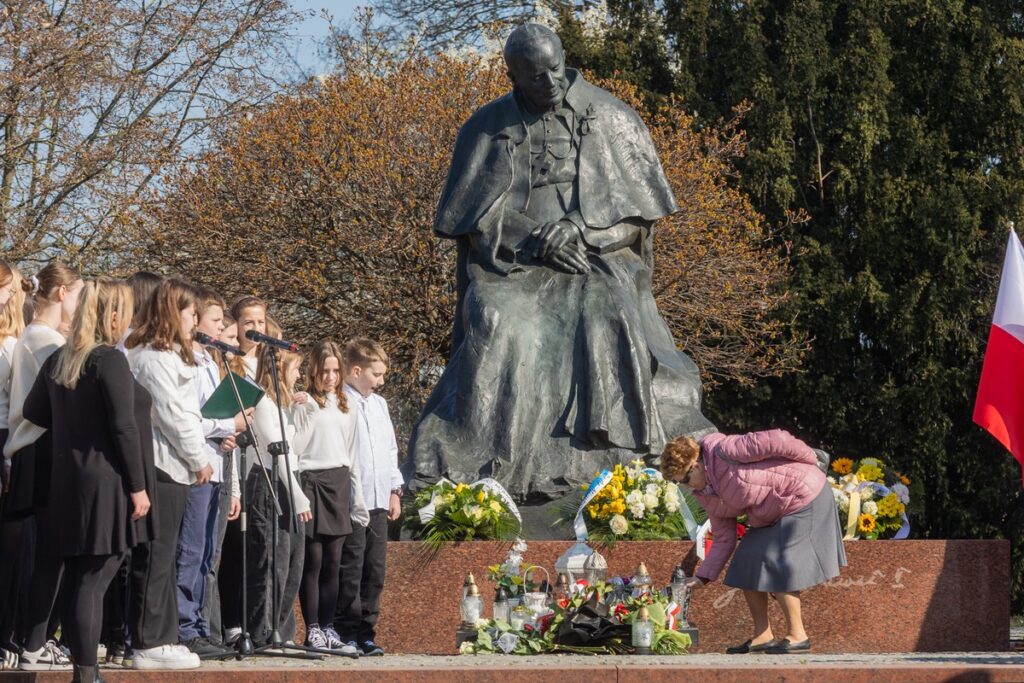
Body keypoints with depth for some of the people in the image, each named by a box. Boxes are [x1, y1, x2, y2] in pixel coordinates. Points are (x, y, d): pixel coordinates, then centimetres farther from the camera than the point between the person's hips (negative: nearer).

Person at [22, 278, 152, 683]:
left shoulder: (57, 361, 10)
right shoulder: (110, 360, -11)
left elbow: (34, 412, 19)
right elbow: (124, 427, -14)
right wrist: (137, 486, -10)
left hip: (66, 480, 7)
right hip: (106, 483, -7)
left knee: (77, 581, 10)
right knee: (93, 583, -7)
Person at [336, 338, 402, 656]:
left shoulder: (379, 404, 19)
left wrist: (395, 489, 21)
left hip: (378, 500, 7)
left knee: (375, 569, 8)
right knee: (350, 568, -4)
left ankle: (366, 631, 14)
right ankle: (348, 632, 2)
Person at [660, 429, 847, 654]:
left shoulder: (724, 452, -25)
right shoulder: (707, 495, 4)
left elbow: (776, 440, -26)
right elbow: (724, 539, 6)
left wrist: (809, 459, -12)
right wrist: (703, 577, -1)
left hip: (804, 498, -10)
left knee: (778, 568, -14)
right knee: (747, 566, 6)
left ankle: (797, 636, -5)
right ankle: (762, 636, 12)